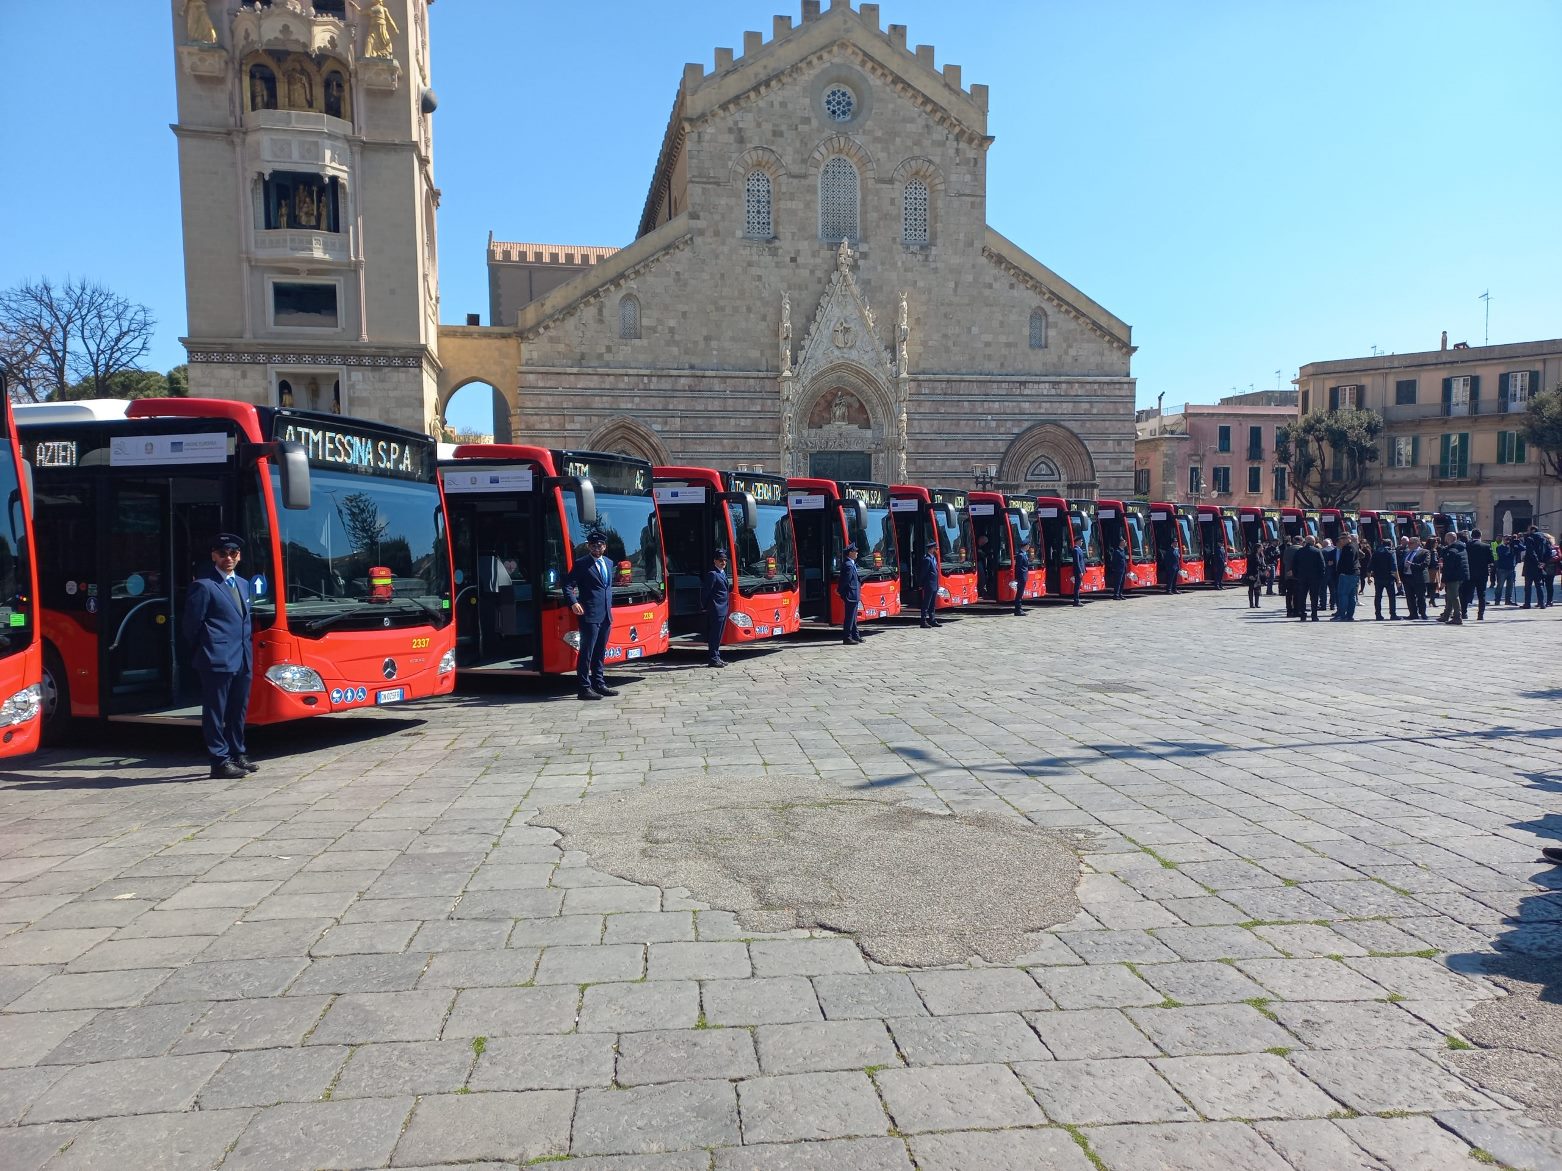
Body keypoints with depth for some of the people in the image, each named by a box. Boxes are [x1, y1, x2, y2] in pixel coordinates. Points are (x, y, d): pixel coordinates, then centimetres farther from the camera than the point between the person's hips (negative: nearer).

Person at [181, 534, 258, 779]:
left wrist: (248, 653, 13)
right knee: (215, 713, -1)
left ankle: (237, 755, 25)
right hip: (217, 661, -8)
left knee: (238, 711, 15)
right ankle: (220, 762, 3)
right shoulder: (203, 586, -8)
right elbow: (191, 624, -6)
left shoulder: (243, 584, 17)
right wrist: (204, 652, 3)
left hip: (243, 661, 8)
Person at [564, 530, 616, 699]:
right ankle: (584, 688, -3)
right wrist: (573, 603, -25)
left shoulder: (608, 563, 16)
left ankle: (599, 685, 22)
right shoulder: (581, 564, -5)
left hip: (606, 616, 7)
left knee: (600, 653, 14)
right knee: (586, 652, -5)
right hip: (589, 615, -7)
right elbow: (568, 585, -9)